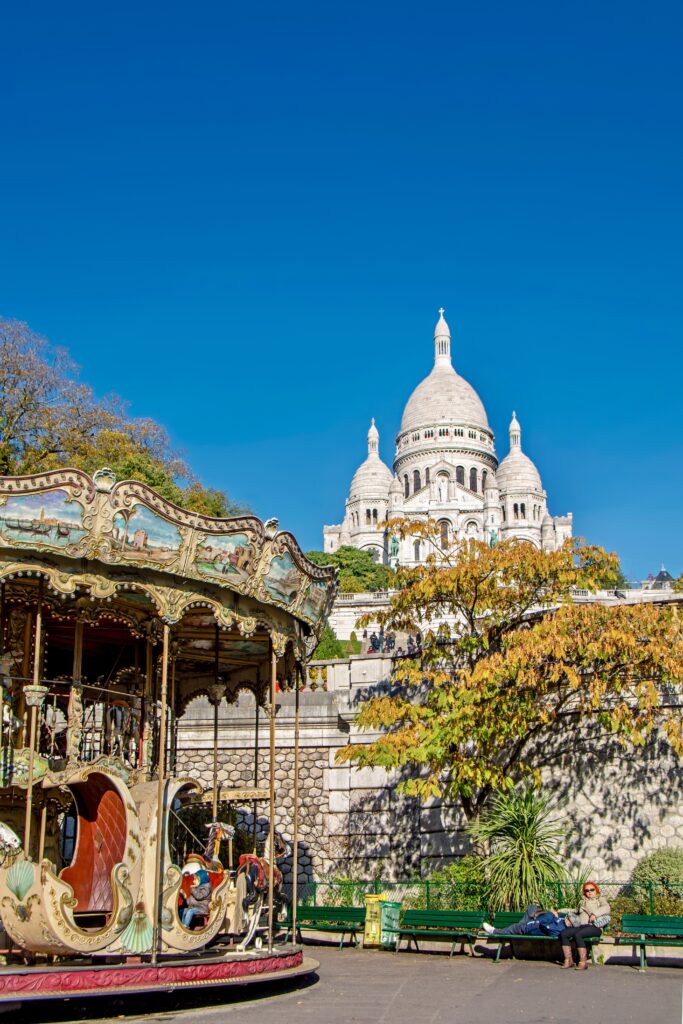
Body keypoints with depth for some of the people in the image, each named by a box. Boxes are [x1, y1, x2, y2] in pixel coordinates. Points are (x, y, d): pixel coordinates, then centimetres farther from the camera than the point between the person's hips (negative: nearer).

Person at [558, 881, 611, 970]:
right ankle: (568, 960, -19)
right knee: (563, 933, -21)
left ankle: (583, 962, -31)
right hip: (581, 926, 5)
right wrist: (569, 917, 16)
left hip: (594, 927, -5)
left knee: (578, 935, -35)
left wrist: (595, 914, -19)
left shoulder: (600, 899, 17)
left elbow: (606, 908, -3)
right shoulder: (582, 902, 33)